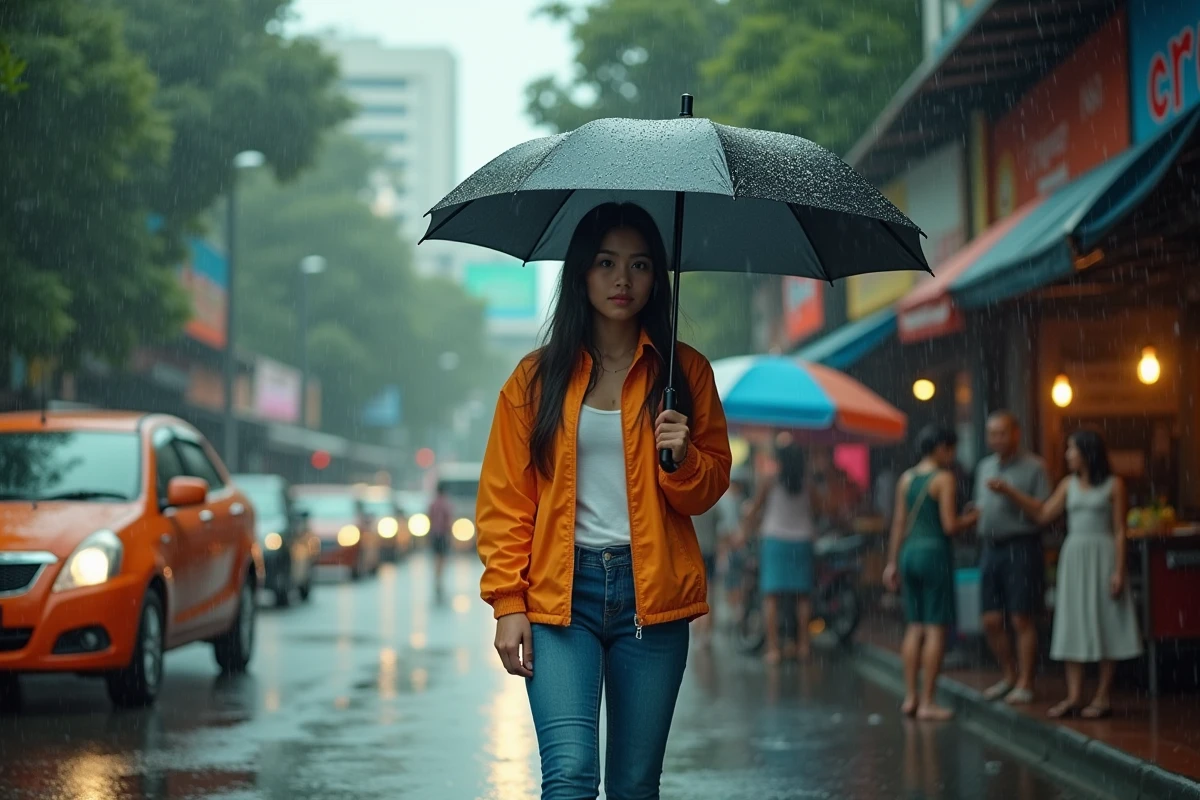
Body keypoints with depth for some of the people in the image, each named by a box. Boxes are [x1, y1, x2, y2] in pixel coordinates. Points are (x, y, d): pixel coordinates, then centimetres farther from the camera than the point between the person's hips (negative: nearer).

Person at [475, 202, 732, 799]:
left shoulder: (685, 372, 9)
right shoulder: (537, 379, 7)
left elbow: (711, 488, 10)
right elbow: (504, 499, 5)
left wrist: (682, 458, -11)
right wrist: (507, 602, -3)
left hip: (651, 591, 1)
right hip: (561, 590, -1)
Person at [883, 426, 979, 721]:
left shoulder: (906, 479, 10)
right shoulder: (944, 479, -9)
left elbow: (899, 523, 11)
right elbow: (950, 526, -14)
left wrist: (892, 562, 15)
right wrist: (974, 517, 3)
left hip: (909, 553, 7)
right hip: (935, 552, -7)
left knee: (915, 627, 13)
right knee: (936, 628, -3)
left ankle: (910, 697, 13)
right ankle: (927, 702, -4)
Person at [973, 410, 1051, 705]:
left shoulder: (1033, 468, -4)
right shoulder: (984, 467, 17)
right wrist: (976, 513, 4)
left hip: (1021, 547, -6)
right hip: (991, 548, 6)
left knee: (1022, 620, -5)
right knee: (991, 621, 6)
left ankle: (1024, 683, 2)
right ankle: (1009, 675, 22)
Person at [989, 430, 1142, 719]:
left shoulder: (1113, 485, -3)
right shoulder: (1069, 484, 12)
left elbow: (1119, 531, -5)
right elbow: (1044, 514, 10)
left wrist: (1118, 570, -12)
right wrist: (1009, 491, 7)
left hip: (1102, 554, -5)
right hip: (1073, 555, 5)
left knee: (1104, 623, -1)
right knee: (1073, 625, 2)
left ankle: (1103, 697, 3)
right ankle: (1073, 696, 2)